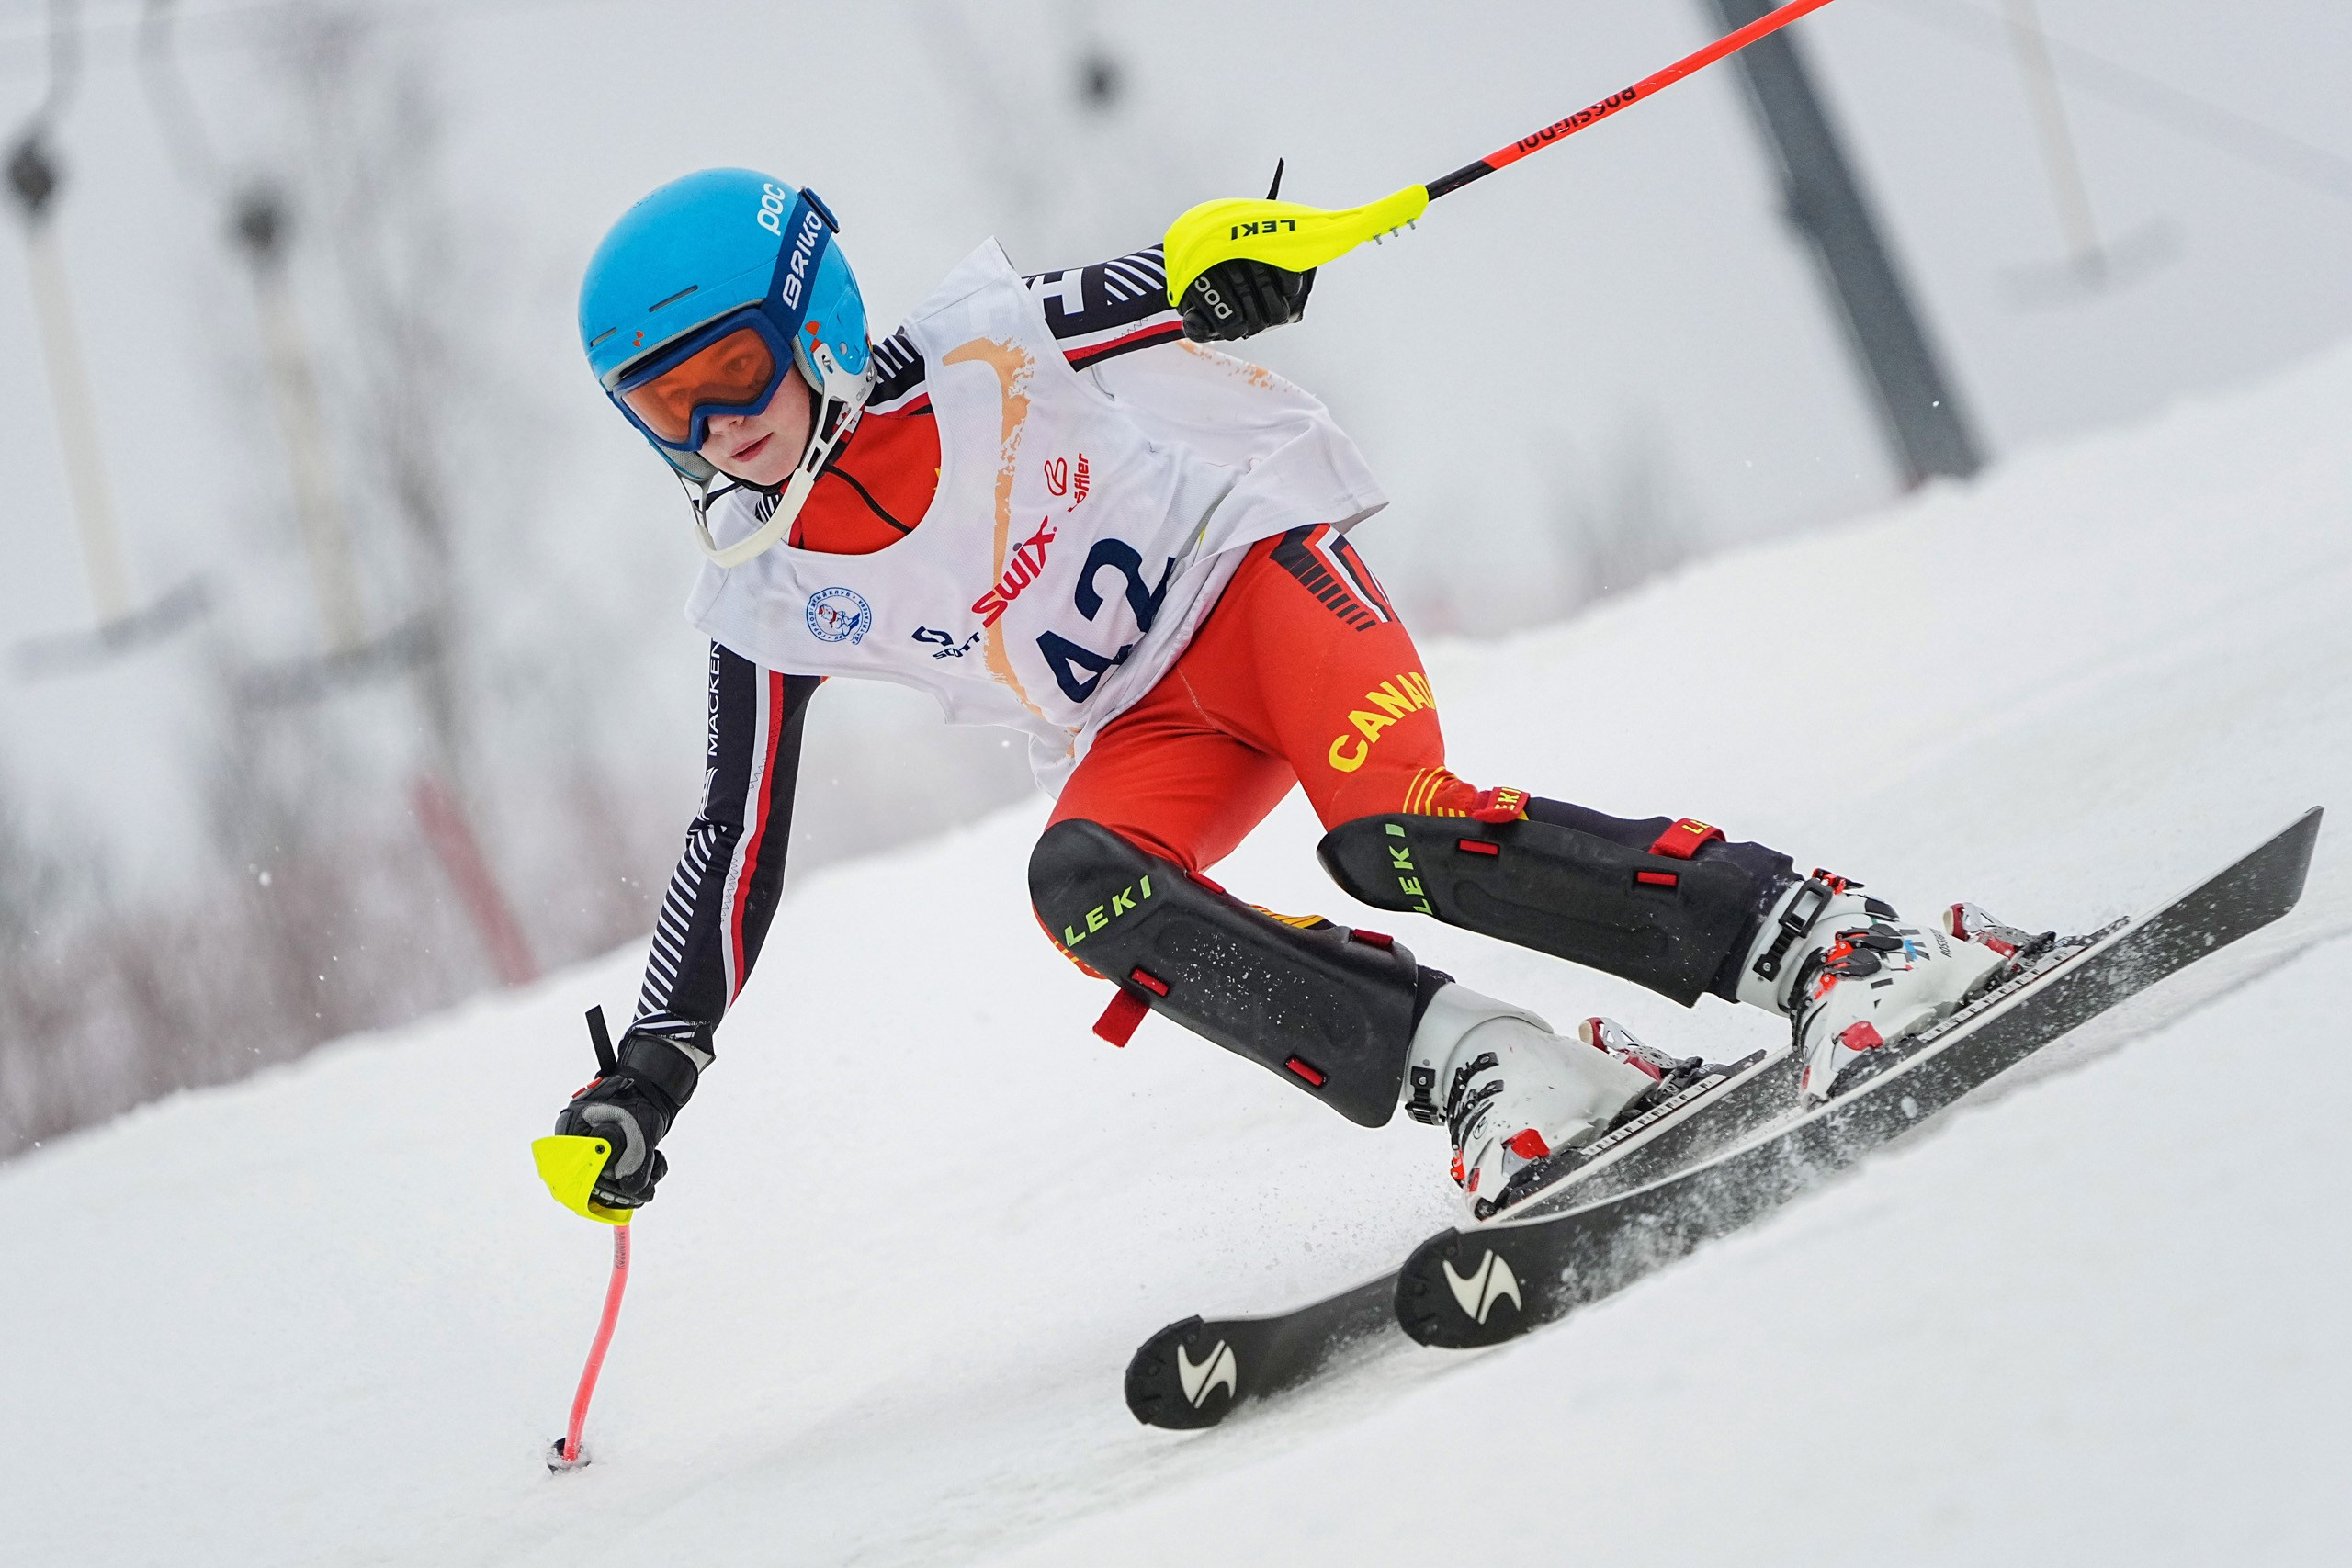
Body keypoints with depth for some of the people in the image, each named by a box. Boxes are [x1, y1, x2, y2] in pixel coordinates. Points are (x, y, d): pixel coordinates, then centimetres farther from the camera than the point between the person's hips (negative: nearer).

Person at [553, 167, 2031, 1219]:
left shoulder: (972, 355, -14)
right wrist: (650, 1075, -1)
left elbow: (1195, 296, -8)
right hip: (1143, 731, 4)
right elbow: (736, 839, 5)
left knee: (1396, 836, -31)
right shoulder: (767, 597, -2)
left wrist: (1241, 261, -34)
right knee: (1080, 884, -29)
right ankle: (1496, 1077, -34)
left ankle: (1833, 941, -26)